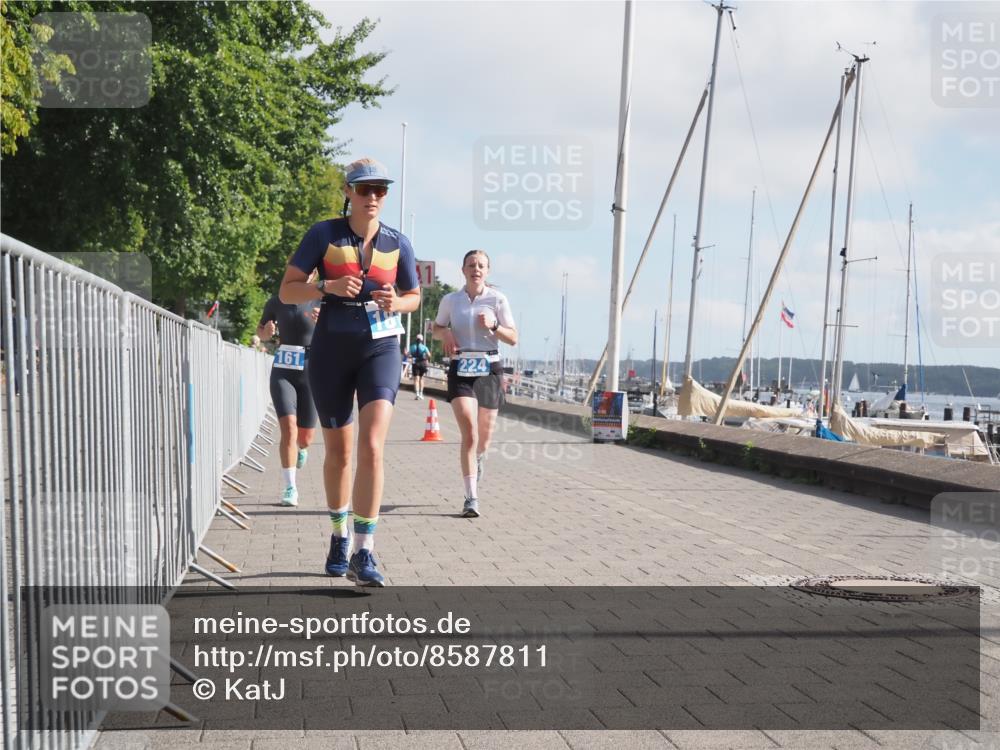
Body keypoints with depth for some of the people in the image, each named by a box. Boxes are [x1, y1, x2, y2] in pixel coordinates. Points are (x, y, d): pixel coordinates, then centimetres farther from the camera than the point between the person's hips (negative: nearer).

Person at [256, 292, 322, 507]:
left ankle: (301, 449, 46)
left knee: (306, 437, 7)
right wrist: (266, 332, -4)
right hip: (283, 371, 0)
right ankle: (290, 488, -9)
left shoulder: (319, 302, -2)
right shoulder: (276, 302, 4)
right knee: (288, 428, -16)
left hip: (310, 371, 0)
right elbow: (261, 331, 19)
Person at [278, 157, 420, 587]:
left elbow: (414, 297, 15)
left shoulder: (397, 243, 2)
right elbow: (287, 290, -2)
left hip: (380, 348, 0)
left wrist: (396, 303, -8)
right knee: (338, 452, 11)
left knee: (371, 449, -16)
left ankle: (363, 554, -13)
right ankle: (339, 537, 33)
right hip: (331, 349, 0)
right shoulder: (323, 235, -3)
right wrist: (328, 287, -20)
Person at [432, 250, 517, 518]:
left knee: (484, 437, 11)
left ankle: (477, 462, 47)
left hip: (489, 369, 1)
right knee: (469, 433, -17)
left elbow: (513, 338, 1)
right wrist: (445, 334, -4)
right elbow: (436, 328, 19)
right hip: (460, 369, -1)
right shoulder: (450, 300, 4)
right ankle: (472, 498, -16)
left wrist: (493, 326, -18)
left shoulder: (498, 299, 0)